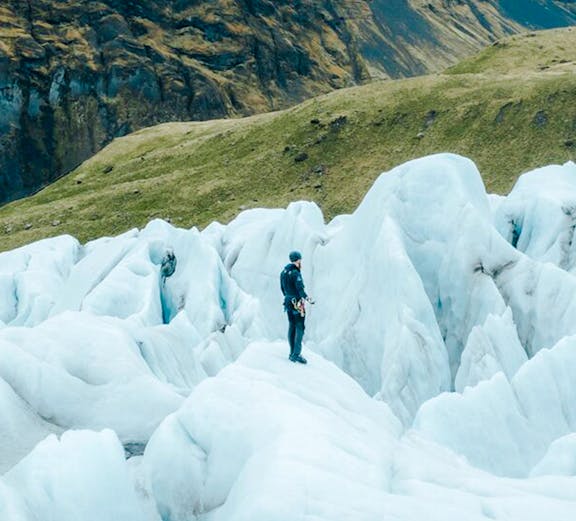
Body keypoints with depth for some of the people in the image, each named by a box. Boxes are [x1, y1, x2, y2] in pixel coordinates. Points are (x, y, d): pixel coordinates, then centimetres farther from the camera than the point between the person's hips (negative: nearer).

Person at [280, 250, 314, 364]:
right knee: (300, 328, -6)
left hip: (288, 302, 8)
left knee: (291, 327, 14)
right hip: (297, 303, -8)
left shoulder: (283, 272, 9)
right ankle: (297, 354, -13)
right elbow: (300, 288, -25)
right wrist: (308, 299, -21)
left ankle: (292, 353, 17)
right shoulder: (296, 273, -18)